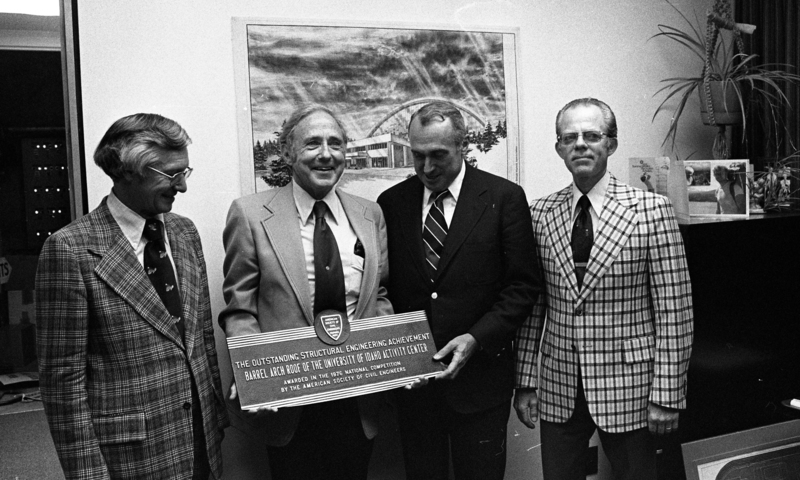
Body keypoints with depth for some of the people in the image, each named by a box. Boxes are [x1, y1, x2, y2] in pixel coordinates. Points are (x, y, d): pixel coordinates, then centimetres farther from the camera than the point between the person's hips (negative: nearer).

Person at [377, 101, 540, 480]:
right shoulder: (391, 202, 4)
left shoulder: (504, 198, -4)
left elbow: (523, 287, -4)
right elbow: (383, 286, 7)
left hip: (479, 373, -2)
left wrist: (476, 338, -15)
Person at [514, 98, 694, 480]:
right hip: (558, 390, 3)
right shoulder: (541, 214, 1)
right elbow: (533, 304, 4)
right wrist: (525, 380, 3)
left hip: (628, 387, -2)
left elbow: (674, 310, -8)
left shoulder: (651, 209, -8)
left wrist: (667, 394, -9)